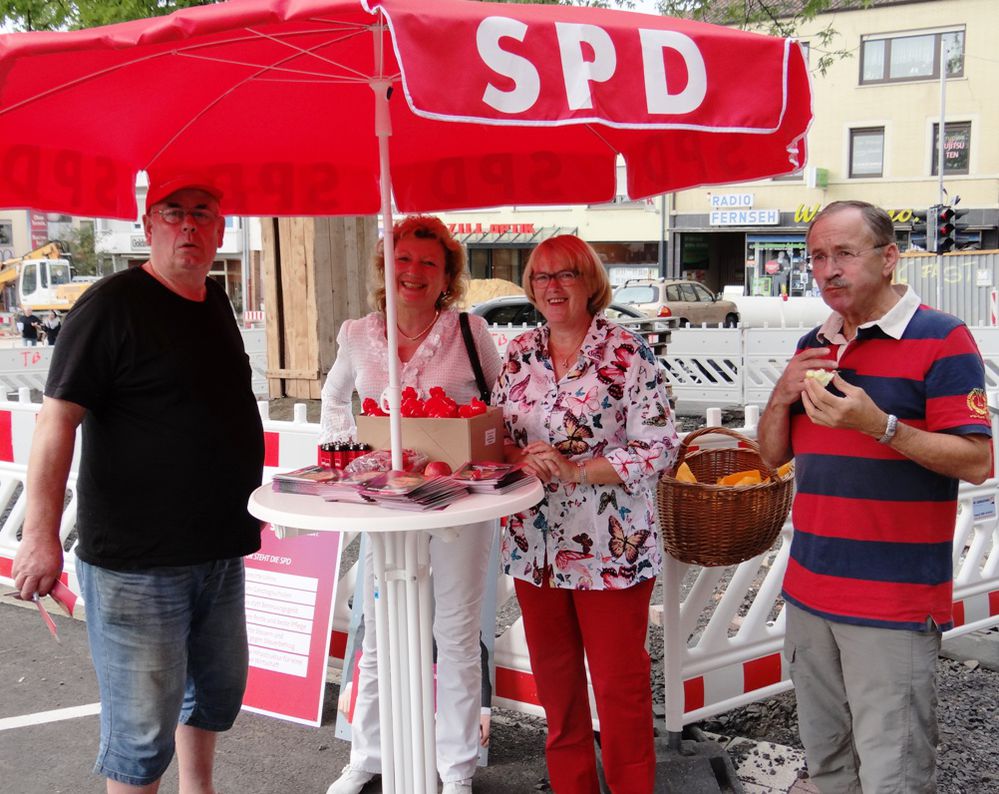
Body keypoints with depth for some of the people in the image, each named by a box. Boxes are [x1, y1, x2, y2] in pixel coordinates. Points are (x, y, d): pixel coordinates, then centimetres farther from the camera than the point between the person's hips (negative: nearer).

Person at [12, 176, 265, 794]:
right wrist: (42, 533, -25)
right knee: (144, 723, 0)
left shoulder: (216, 301, 10)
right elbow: (58, 419, -18)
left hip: (219, 551, 8)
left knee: (219, 689, 22)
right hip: (136, 560, -8)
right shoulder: (113, 303, -13)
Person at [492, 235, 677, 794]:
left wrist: (575, 470, -21)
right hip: (535, 547, 5)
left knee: (619, 684, 6)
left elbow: (659, 447, -14)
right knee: (554, 678, 16)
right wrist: (521, 458, -13)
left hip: (612, 550, -5)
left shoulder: (629, 354, -10)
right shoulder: (520, 354, 6)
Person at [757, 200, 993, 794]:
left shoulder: (941, 339, -7)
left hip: (896, 605, -6)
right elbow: (773, 454, 15)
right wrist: (783, 395, -5)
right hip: (810, 593, 7)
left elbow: (977, 462, -13)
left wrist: (878, 424, -25)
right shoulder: (812, 348, 13)